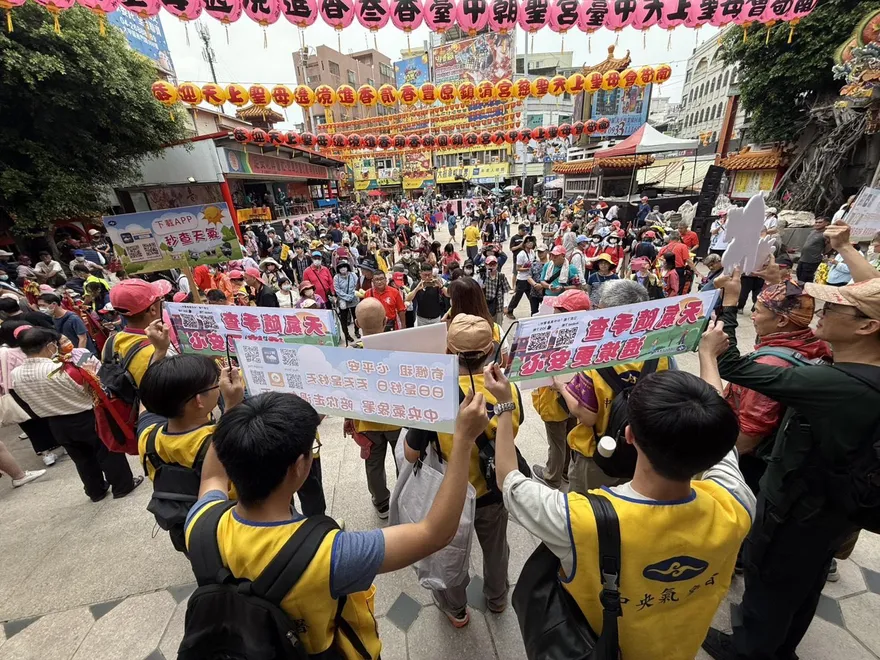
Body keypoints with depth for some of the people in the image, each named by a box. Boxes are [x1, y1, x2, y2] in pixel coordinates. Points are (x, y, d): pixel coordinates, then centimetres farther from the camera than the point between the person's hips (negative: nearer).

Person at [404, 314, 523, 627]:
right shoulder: (509, 390, -22)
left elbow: (411, 455, -20)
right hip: (494, 491, 3)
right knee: (495, 547, 31)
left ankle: (456, 608, 54)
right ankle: (497, 598, 58)